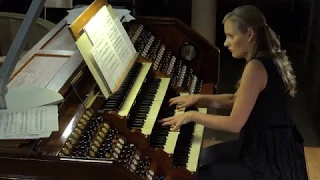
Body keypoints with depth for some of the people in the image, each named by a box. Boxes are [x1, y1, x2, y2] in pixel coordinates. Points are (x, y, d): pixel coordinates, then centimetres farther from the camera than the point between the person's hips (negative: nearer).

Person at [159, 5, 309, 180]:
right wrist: (198, 98, 10)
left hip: (271, 159, -10)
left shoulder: (256, 67, -24)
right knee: (201, 158, 20)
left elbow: (234, 123, -24)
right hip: (267, 145, 10)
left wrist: (192, 115, -14)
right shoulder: (266, 60, 7)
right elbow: (236, 100, 17)